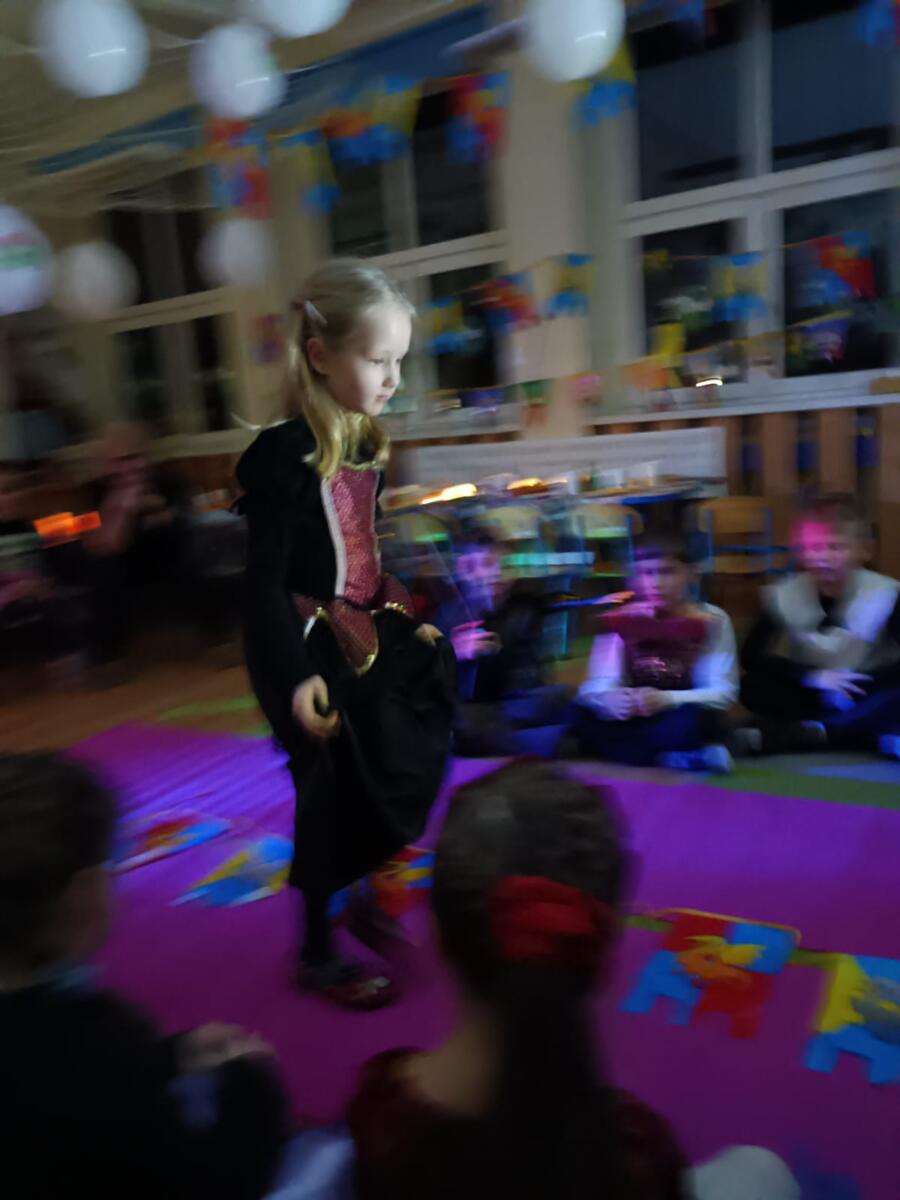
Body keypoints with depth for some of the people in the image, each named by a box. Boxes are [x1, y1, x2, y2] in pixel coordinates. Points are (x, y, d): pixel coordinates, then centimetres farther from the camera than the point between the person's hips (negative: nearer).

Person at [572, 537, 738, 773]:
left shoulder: (711, 620, -6)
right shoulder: (620, 621, 0)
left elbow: (723, 692, -12)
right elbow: (597, 685, -7)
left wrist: (664, 699, -29)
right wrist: (610, 699, -32)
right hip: (636, 719, 4)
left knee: (692, 720, -38)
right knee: (578, 716, -25)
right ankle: (675, 758, -27)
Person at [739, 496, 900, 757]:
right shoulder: (782, 595, -9)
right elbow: (751, 656, -12)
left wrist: (855, 683, -29)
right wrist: (813, 676, -21)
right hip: (814, 696, 1)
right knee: (753, 687, -27)